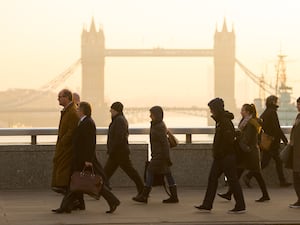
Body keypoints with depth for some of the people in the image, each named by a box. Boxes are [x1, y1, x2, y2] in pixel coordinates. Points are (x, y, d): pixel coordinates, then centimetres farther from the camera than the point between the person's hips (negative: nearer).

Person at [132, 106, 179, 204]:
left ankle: (144, 196, -3)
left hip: (160, 155, -10)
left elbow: (165, 142, -20)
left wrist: (167, 158, -20)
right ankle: (174, 197, 8)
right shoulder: (157, 125, 14)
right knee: (167, 174, 8)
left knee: (150, 172, -6)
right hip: (158, 154, 10)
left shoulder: (159, 127, -17)